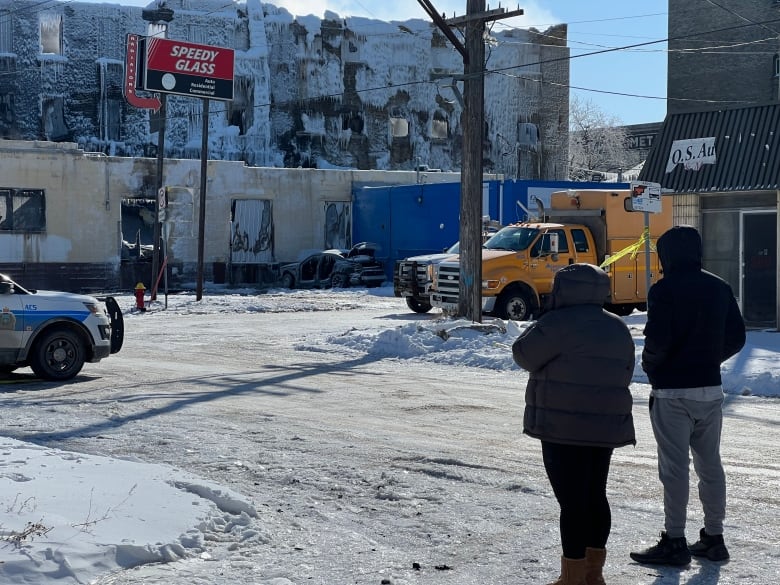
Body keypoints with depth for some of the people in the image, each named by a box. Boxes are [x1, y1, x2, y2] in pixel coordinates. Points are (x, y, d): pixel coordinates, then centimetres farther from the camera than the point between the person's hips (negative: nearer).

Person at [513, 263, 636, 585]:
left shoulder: (558, 323, -14)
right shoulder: (618, 328, 11)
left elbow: (524, 354, -6)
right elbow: (624, 373, 17)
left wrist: (543, 319, 6)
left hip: (565, 428, -8)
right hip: (606, 426, 8)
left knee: (572, 501, -4)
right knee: (595, 496, 15)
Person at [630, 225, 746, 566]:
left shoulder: (664, 290, -13)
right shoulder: (719, 289, 7)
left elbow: (657, 340, -20)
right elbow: (736, 337, 9)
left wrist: (650, 366, -1)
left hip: (672, 391, -6)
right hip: (710, 388, 7)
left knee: (675, 467, -2)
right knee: (710, 463, 13)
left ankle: (674, 541, 2)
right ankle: (713, 537, 20)